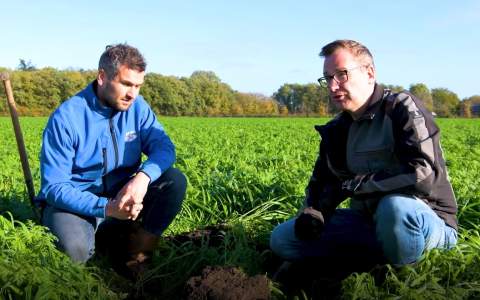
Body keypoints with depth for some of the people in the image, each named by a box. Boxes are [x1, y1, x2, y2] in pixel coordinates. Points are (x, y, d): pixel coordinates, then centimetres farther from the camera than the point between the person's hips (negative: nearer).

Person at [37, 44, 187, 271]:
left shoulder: (137, 107, -3)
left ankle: (138, 256, -6)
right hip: (76, 202, -4)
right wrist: (106, 208, -35)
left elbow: (164, 147, -9)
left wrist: (143, 176, -33)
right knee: (74, 249, -35)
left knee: (175, 181, -17)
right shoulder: (66, 118, -19)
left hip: (123, 195, 5)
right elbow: (54, 187, -20)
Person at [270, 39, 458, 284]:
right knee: (282, 239, -4)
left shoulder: (402, 108, -15)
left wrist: (353, 185, -22)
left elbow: (425, 175, -29)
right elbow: (321, 182, 15)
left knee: (395, 206, -42)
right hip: (370, 222, 6)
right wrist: (312, 211, -10)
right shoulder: (337, 130, 5)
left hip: (427, 221, -6)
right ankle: (384, 252, -7)